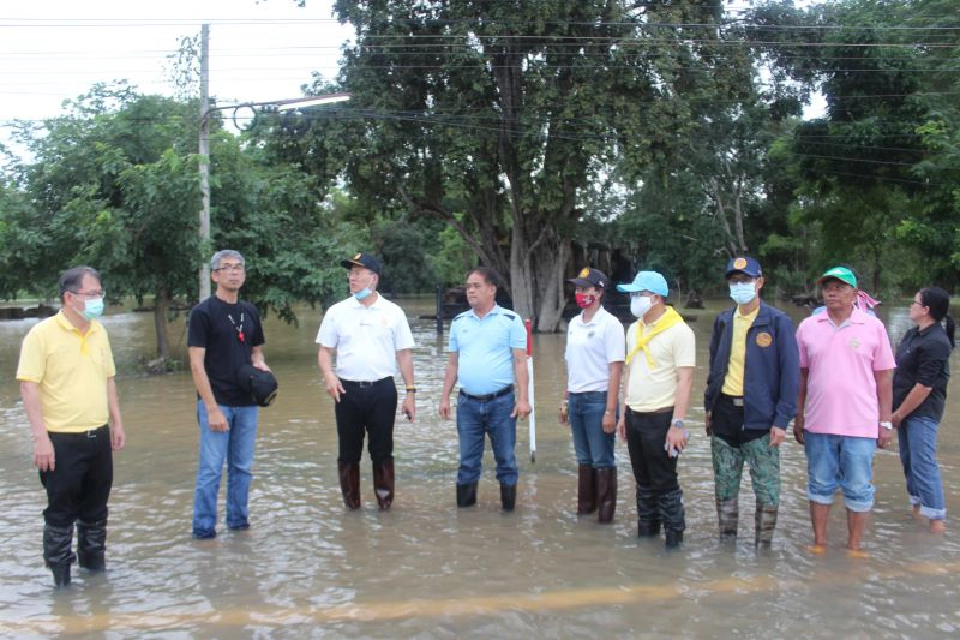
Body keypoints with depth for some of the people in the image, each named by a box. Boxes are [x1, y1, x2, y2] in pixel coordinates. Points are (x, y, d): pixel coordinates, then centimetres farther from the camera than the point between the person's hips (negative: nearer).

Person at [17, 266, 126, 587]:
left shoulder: (99, 332, 7)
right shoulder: (42, 334, -13)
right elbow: (29, 387, -15)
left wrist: (117, 423, 12)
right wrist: (41, 437, -20)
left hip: (99, 436, 6)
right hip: (62, 440, -6)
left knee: (96, 506, 17)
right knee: (61, 510, 6)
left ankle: (94, 559, 33)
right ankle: (60, 573, 19)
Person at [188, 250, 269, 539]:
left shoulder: (250, 312, 10)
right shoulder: (203, 312, -7)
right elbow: (197, 365, -11)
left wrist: (261, 366, -3)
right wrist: (212, 408, -16)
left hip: (247, 403, 6)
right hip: (216, 402, -5)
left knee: (242, 467, 13)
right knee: (211, 469, 0)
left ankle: (238, 519, 27)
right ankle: (204, 529, 12)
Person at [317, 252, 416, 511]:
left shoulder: (393, 312, 2)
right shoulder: (337, 312, 4)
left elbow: (404, 354, 4)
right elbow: (325, 349, 6)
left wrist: (410, 392, 0)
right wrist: (328, 374, -15)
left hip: (382, 390, -1)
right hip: (347, 390, 1)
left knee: (382, 451, 6)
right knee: (348, 452, 8)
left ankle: (385, 503, 18)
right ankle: (351, 505, 21)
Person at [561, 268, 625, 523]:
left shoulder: (609, 324, -10)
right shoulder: (573, 324, 10)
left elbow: (616, 370, -13)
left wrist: (610, 410, -17)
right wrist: (566, 401, 15)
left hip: (598, 399, -6)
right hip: (576, 399, 6)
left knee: (602, 460, 3)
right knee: (583, 458, 15)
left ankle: (606, 511, 13)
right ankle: (585, 506, 26)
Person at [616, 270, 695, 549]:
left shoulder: (679, 331, -12)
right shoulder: (634, 330, 10)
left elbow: (685, 380, -16)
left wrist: (677, 424, -20)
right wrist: (623, 414, 15)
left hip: (661, 418, -7)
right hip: (634, 416, 7)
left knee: (665, 482, 2)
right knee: (643, 481, 16)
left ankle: (674, 536, 15)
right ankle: (645, 531, 28)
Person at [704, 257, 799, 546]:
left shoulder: (778, 322, -6)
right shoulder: (723, 321, 9)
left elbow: (790, 374, -8)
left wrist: (782, 420, -13)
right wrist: (709, 405, 10)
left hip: (760, 417, -4)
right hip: (725, 413, 5)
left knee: (767, 491, 2)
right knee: (724, 488, 13)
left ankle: (763, 546, 18)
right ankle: (726, 542, 27)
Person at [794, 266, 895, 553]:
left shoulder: (873, 327, -1)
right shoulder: (808, 327, 4)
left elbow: (884, 377, 2)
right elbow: (801, 375, 8)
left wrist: (886, 422, 0)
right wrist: (798, 417, 8)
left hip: (861, 425, -2)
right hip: (818, 423, 2)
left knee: (859, 489, 7)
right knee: (820, 485, 13)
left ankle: (854, 545, 22)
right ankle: (819, 541, 26)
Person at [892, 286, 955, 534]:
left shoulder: (935, 343, -20)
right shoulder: (913, 334, 8)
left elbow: (924, 387, -21)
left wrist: (899, 414, -13)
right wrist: (897, 411, 13)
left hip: (922, 412, -9)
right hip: (906, 408, 9)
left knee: (923, 463, -7)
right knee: (909, 460, 17)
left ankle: (937, 519, 0)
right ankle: (917, 506, 32)